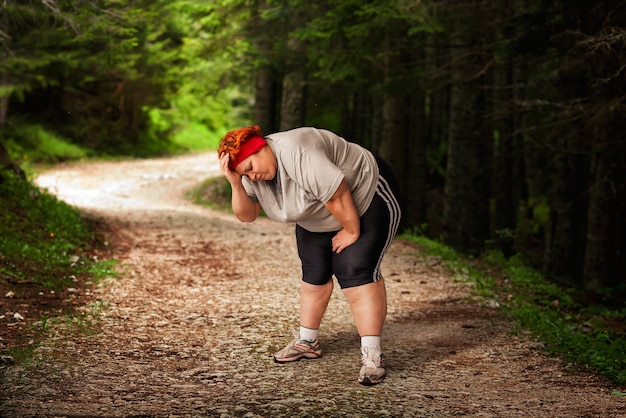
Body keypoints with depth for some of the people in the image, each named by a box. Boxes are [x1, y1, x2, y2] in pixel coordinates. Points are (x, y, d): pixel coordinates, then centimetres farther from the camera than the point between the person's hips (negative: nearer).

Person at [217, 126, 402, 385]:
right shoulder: (252, 175, -7)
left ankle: (372, 355, -20)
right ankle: (307, 342, 24)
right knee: (314, 274, 10)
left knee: (357, 273, -18)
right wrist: (235, 183, -25)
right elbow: (247, 215, -10)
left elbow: (338, 196, -33)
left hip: (366, 200, -9)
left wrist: (352, 232, -22)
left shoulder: (297, 154, -35)